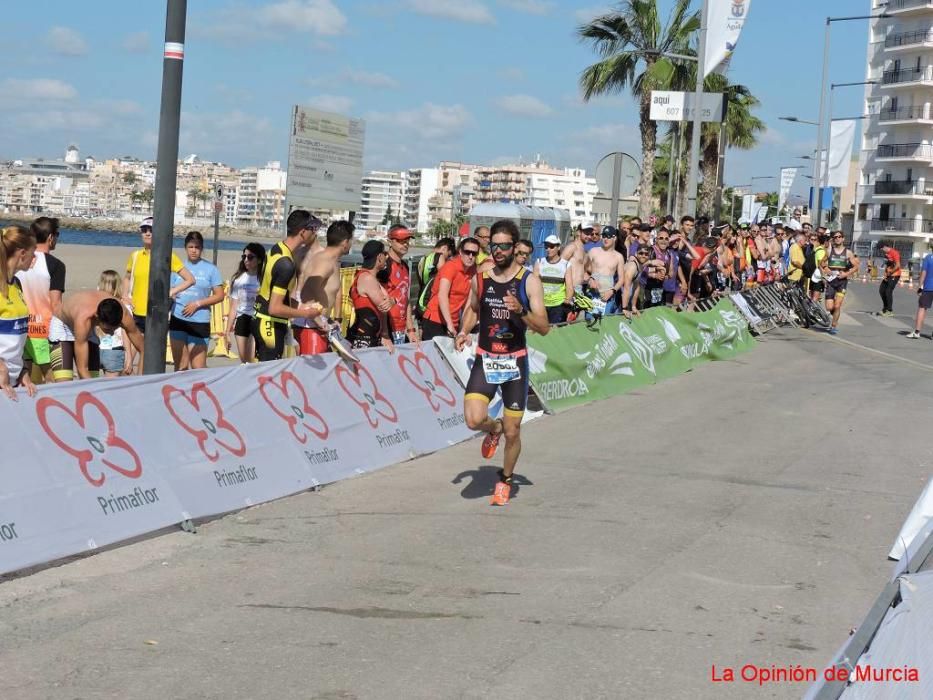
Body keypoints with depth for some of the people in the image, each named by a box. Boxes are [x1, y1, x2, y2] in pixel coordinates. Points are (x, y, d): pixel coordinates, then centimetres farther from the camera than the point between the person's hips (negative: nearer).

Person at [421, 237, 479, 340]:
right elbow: (442, 296, -26)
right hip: (435, 322, -6)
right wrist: (449, 324, -34)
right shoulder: (451, 266, -14)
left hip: (453, 324, 6)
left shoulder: (473, 270, 4)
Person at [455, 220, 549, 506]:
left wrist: (521, 311, -28)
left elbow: (544, 328, -10)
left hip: (515, 361, -2)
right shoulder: (479, 278, 1)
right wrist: (463, 331, 2)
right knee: (474, 420, -18)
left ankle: (505, 480, 31)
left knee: (512, 431, 5)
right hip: (484, 359, 2)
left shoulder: (529, 281, -8)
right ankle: (493, 429, 19)